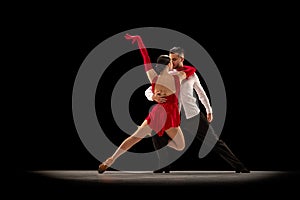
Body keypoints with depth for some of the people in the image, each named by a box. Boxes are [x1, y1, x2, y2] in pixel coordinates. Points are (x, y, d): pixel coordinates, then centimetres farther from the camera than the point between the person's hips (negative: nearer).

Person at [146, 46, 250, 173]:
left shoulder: (191, 74, 2)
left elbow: (201, 93, 16)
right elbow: (148, 91, 0)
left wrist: (209, 110, 22)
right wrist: (154, 97, -24)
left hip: (194, 115, -1)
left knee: (214, 141, 0)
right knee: (158, 135, -13)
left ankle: (238, 167, 7)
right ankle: (164, 167, 3)